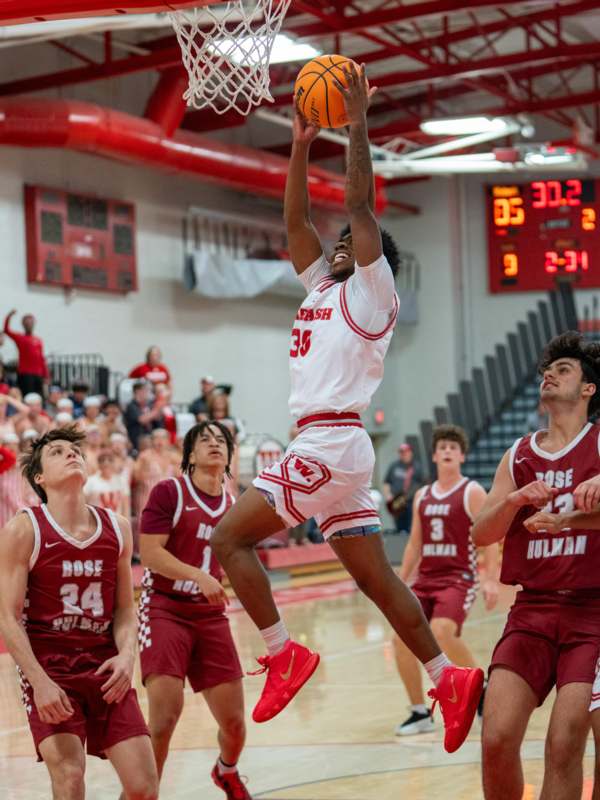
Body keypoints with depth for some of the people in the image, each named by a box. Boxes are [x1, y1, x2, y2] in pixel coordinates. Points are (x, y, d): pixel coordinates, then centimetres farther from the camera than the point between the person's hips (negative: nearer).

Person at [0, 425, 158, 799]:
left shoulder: (117, 528, 7)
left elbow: (125, 609, 12)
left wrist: (127, 654, -7)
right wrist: (40, 681, -19)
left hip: (106, 667, 4)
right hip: (48, 667, -4)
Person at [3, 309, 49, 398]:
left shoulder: (39, 340, 14)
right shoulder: (19, 338, 3)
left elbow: (42, 358, 16)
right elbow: (6, 330, -11)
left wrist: (46, 375, 13)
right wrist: (9, 316, -26)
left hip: (38, 374, 5)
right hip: (25, 374, -4)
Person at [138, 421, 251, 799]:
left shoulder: (233, 505, 11)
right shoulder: (169, 492, -6)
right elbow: (149, 552, -14)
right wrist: (198, 576, -23)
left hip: (210, 616, 5)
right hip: (165, 610, -5)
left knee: (234, 721, 5)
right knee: (166, 714, -18)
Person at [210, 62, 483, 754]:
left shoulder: (371, 292, -1)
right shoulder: (324, 289, 21)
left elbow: (361, 205, -11)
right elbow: (295, 222, 23)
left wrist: (357, 124, -9)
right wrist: (301, 146, 20)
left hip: (331, 444, -9)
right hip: (326, 447, 9)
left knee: (230, 537, -11)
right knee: (375, 578, 8)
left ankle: (285, 654, -9)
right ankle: (449, 680, 9)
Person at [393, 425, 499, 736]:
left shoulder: (472, 493, -3)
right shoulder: (422, 496, 14)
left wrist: (491, 580, -19)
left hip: (458, 578, -6)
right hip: (425, 579, 6)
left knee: (441, 632, -29)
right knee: (402, 639, -7)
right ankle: (420, 713, 7)